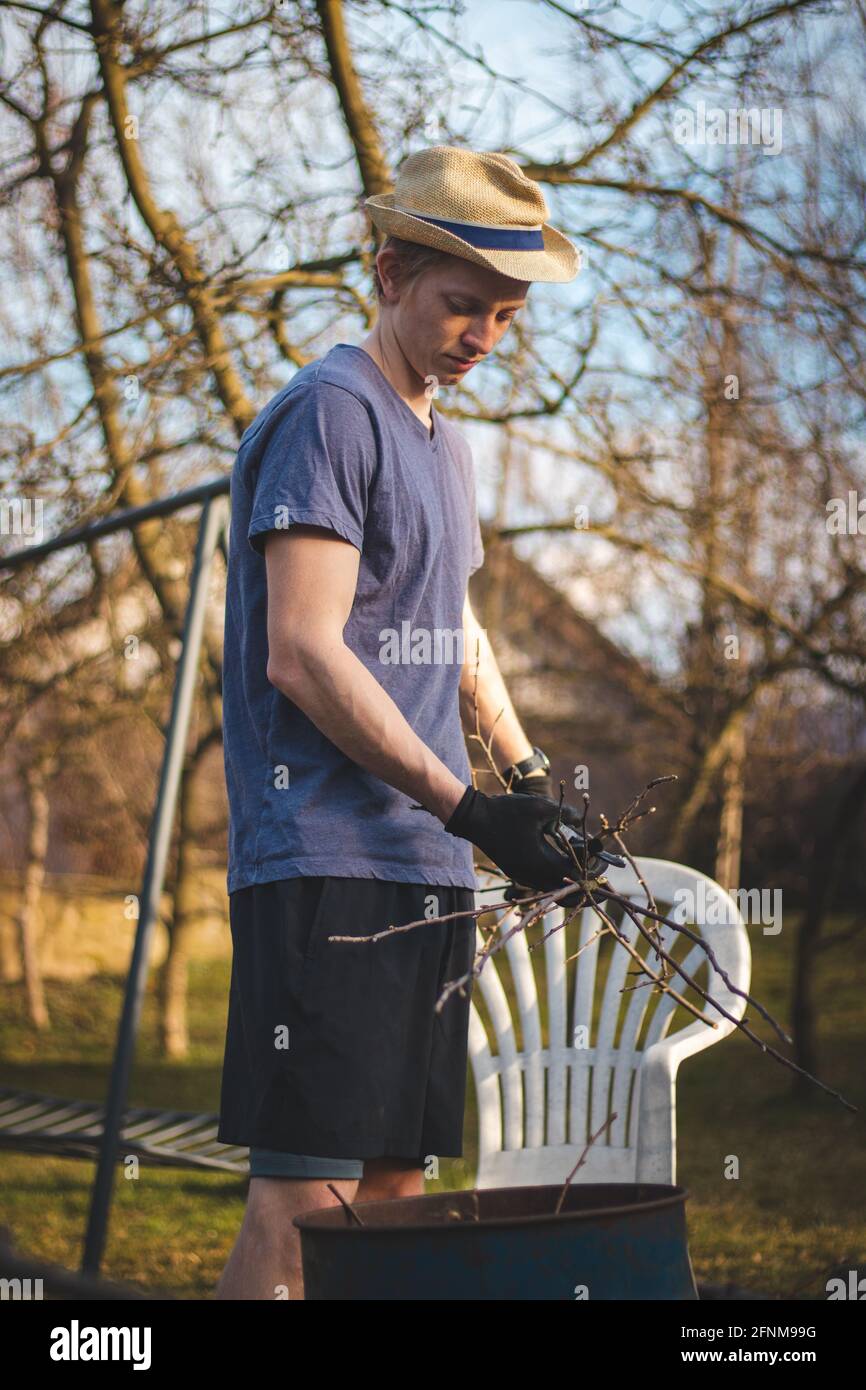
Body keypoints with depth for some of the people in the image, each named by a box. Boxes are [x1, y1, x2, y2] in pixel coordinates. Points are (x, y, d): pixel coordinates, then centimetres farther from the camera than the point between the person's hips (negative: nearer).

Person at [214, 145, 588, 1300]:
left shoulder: (445, 444, 20)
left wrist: (531, 775, 23)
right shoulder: (330, 413, -8)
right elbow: (302, 654, -16)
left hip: (427, 867, 9)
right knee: (307, 1187, -13)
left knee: (398, 1180, 8)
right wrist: (468, 808, -16)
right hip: (325, 866, -9)